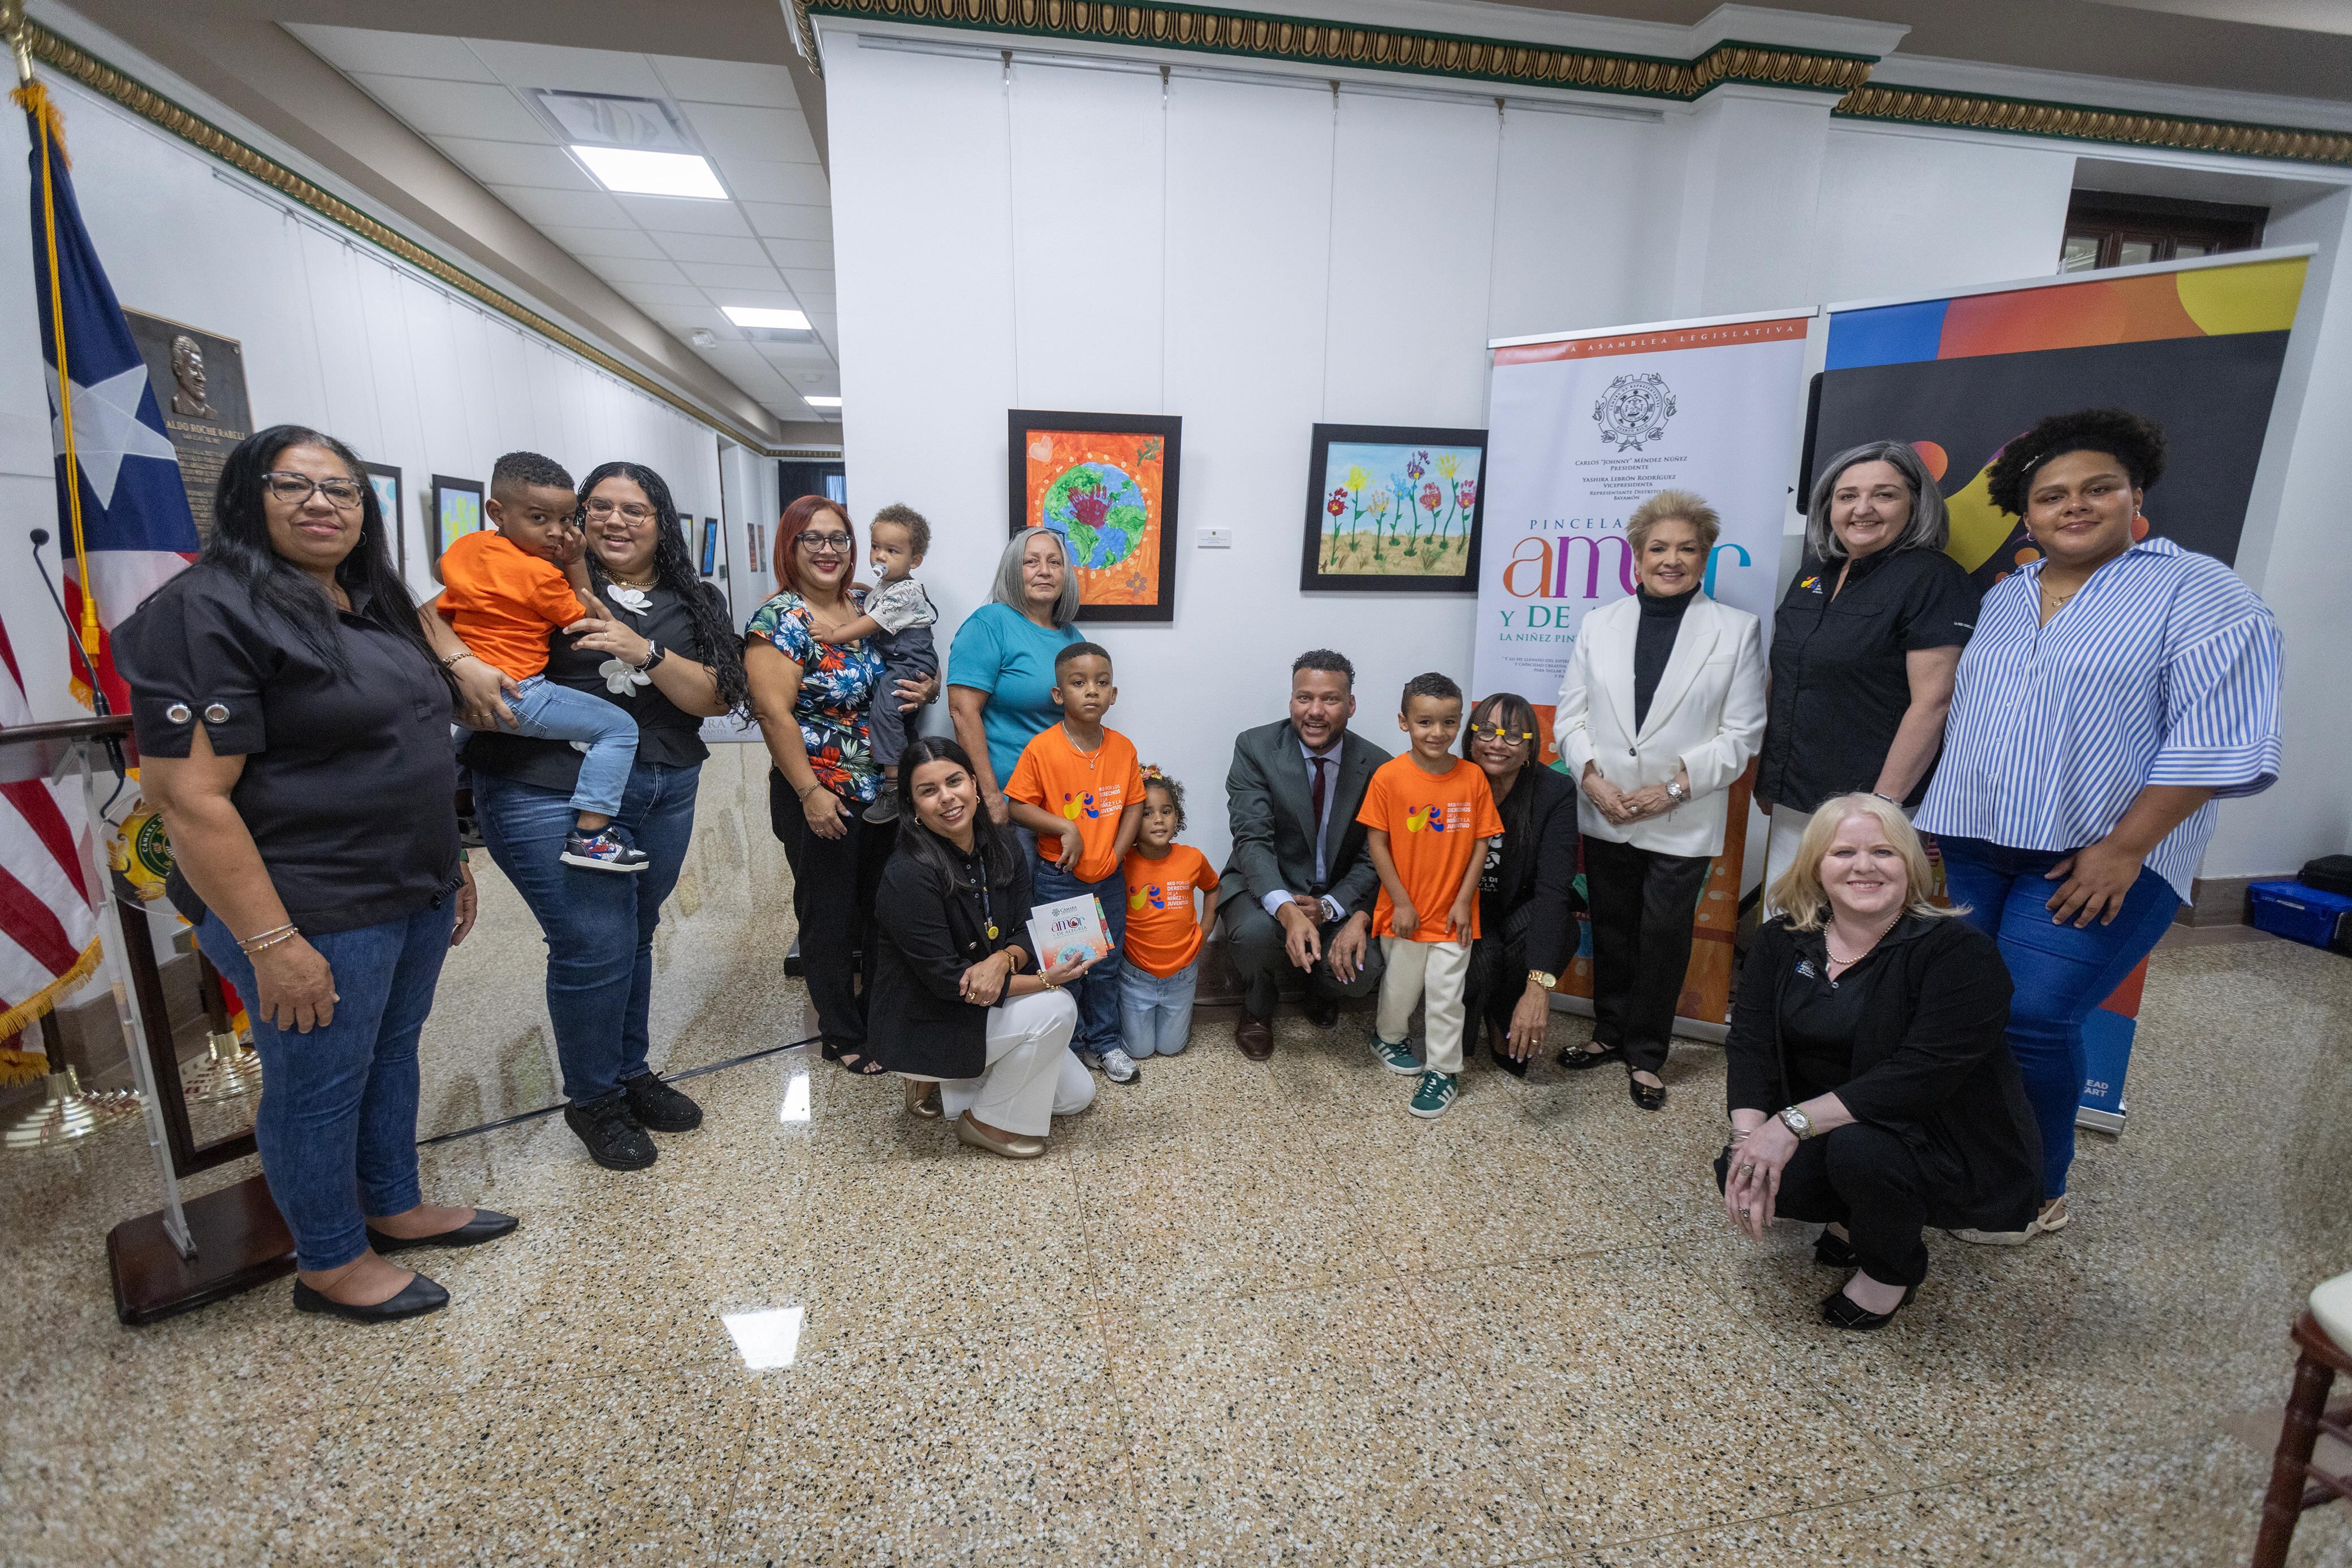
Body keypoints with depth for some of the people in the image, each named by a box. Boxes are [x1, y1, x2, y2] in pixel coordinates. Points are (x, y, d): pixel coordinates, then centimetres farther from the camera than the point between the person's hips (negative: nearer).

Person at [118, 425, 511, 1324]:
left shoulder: (375, 608, 11)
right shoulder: (209, 612, -15)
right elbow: (190, 795, -20)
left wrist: (452, 864, 17)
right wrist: (272, 943, -22)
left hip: (415, 895, 8)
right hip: (316, 917, -8)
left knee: (392, 1053, 20)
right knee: (320, 1086, 9)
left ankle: (395, 1209, 40)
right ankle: (331, 1264, 29)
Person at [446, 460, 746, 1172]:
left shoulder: (694, 602, 9)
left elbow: (715, 698, -2)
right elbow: (440, 614, -1)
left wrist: (645, 651, -16)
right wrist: (465, 663, -20)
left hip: (664, 792, 4)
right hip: (552, 793, -4)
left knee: (634, 936, 15)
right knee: (595, 945, -5)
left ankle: (631, 1073, 35)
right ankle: (592, 1100, 18)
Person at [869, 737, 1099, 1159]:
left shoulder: (1002, 850, -5)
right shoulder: (907, 876, -27)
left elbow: (1026, 932, -3)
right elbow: (945, 980, -25)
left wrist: (1003, 960, -27)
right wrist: (1046, 980, -26)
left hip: (984, 1010, 7)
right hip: (921, 1029, -7)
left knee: (1077, 1094, 8)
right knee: (1055, 1009, -22)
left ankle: (948, 1088, 18)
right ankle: (987, 1122, -1)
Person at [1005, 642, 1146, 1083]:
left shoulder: (1123, 748, -4)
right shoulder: (1041, 748, -15)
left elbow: (1135, 803, 3)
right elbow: (1019, 806, -11)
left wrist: (1117, 853, -7)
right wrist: (1065, 827, -21)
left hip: (1110, 877, 4)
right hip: (1059, 877, -3)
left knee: (1107, 964, 16)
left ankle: (1104, 1040, 33)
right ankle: (1068, 1043, 29)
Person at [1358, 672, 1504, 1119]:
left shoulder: (1472, 778, -6)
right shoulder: (1388, 776, -13)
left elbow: (1481, 844, 0)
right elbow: (1377, 843, -9)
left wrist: (1464, 901, -5)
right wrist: (1401, 902, -9)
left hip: (1453, 913, 1)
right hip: (1405, 910, -1)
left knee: (1446, 993, 7)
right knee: (1402, 985, 15)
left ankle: (1443, 1069, 24)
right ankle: (1388, 1036, 44)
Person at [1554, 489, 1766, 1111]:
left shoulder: (1737, 629, -1)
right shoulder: (1599, 623, 5)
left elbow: (1740, 732, -4)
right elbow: (1570, 714, 5)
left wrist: (1675, 786, -13)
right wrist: (1592, 777, -9)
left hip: (1683, 821, -2)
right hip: (1605, 815, 2)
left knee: (1664, 938, 6)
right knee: (1611, 931, 14)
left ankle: (1645, 1055, 23)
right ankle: (1610, 1033, 32)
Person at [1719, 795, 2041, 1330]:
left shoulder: (1959, 952, -19)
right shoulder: (1781, 942, -3)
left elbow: (1924, 1074, -28)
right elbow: (1751, 1042, -10)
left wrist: (1795, 1123, -32)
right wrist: (1749, 1135, -26)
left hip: (1952, 1148, -4)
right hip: (1831, 1134, 5)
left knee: (1859, 1148, -34)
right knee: (1739, 1174, -20)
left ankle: (1892, 1270, 1)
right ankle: (1857, 1221, 15)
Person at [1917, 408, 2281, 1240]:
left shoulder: (2197, 593, -5)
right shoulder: (2003, 597, 14)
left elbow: (2219, 741, -12)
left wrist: (2125, 848, -17)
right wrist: (1940, 818, 13)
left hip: (2096, 860, -5)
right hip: (1975, 845, 6)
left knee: (2031, 1020, -9)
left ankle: (2038, 1191, 13)